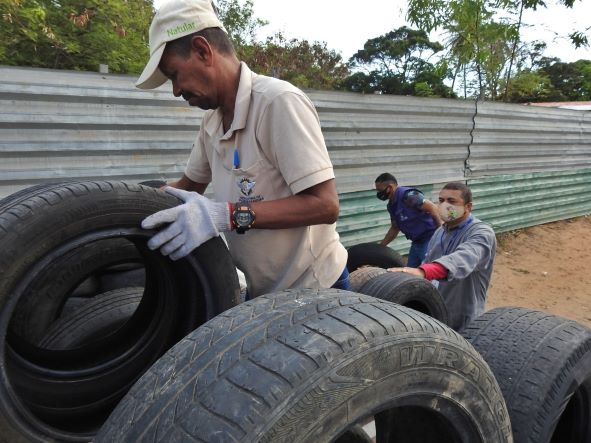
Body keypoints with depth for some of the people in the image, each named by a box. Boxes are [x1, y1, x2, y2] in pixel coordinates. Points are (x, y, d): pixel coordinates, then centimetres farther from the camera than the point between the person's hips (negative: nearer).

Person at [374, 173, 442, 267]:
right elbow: (395, 228, 19)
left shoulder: (408, 195, -19)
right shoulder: (391, 205, 9)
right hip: (417, 242, 9)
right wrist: (380, 246, 16)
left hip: (430, 239, -9)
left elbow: (433, 208, -23)